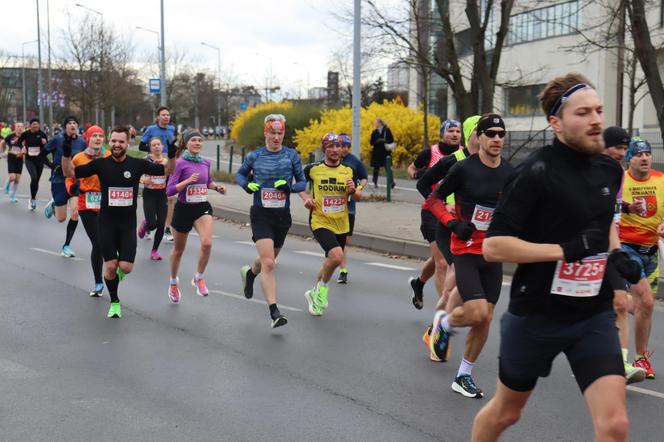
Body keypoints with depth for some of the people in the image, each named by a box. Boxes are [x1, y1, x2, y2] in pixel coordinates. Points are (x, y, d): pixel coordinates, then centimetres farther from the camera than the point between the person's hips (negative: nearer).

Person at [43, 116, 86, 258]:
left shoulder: (82, 142, 1)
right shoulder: (58, 139, -9)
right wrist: (54, 166, -8)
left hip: (76, 181, 2)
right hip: (59, 181, -2)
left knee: (75, 213, -12)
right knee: (61, 218, 5)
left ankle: (66, 246, 6)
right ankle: (52, 205, 42)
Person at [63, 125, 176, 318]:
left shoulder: (137, 164, -4)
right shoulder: (101, 164, -4)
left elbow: (167, 171, 3)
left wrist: (171, 156, -16)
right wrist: (66, 154, -16)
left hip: (128, 223, 0)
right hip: (107, 222, 0)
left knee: (126, 268, -9)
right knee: (110, 266, -3)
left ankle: (119, 269, 31)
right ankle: (114, 302, 21)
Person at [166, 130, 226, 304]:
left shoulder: (205, 163, 4)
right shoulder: (180, 163, -11)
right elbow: (169, 190, -15)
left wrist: (217, 187, 4)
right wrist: (188, 180, -26)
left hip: (202, 208, 3)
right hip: (184, 209, -3)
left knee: (207, 243, -22)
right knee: (178, 250, 13)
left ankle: (198, 278, 1)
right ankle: (173, 282, 40)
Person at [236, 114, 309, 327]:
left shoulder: (292, 156, 0)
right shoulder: (255, 156, 0)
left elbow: (302, 182, 6)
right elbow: (240, 174, 16)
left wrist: (290, 187, -15)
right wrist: (247, 184, -5)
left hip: (282, 216, 3)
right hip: (261, 215, -3)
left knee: (268, 259, 21)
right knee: (268, 263, -16)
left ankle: (249, 272, 56)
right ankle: (274, 312, -15)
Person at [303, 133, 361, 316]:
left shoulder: (349, 171, 3)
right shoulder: (313, 169, -5)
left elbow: (358, 198, 10)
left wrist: (353, 190, -11)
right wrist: (306, 200, -4)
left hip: (341, 225, 5)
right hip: (320, 222, -5)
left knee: (330, 263, 16)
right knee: (336, 255, -27)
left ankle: (315, 293, 41)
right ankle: (322, 288, 0)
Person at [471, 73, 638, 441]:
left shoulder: (610, 170, 2)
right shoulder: (536, 173, -18)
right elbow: (493, 247, -22)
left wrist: (615, 253, 4)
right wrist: (564, 249, -25)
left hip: (594, 316, 4)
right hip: (537, 314, -4)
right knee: (506, 410, 18)